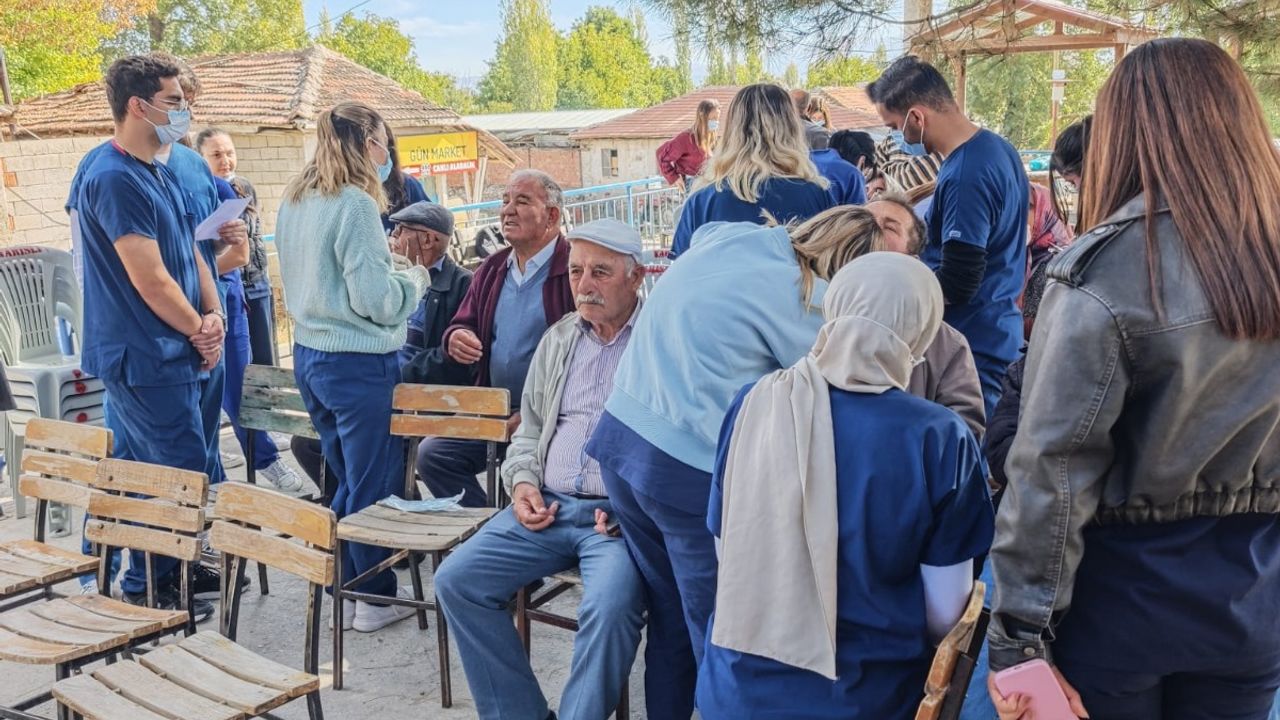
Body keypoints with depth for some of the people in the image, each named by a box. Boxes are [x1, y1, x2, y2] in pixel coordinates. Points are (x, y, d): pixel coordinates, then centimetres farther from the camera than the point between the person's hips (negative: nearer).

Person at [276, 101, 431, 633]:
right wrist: (414, 278, 0)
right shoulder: (355, 203, -17)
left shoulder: (295, 201, 10)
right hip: (358, 360, -9)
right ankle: (375, 598, 15)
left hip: (308, 354, 9)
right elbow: (374, 299, -19)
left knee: (346, 477, 20)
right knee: (375, 483, 4)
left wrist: (385, 267, 19)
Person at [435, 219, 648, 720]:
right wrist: (522, 482, 5)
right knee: (457, 580, -7)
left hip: (623, 513, -6)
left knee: (610, 607, -32)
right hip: (547, 507, 6)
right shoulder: (559, 338, 16)